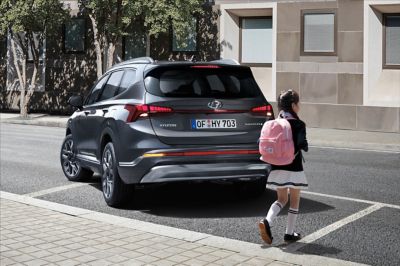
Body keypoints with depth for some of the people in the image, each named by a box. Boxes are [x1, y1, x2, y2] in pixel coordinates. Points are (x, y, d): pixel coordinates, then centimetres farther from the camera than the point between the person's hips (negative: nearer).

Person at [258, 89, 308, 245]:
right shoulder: (298, 125, -11)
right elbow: (303, 145, -15)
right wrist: (305, 146, 7)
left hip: (277, 167, 5)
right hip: (294, 168, -5)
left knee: (281, 199, 16)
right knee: (295, 200, 10)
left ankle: (267, 222, -8)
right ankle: (289, 233, 13)